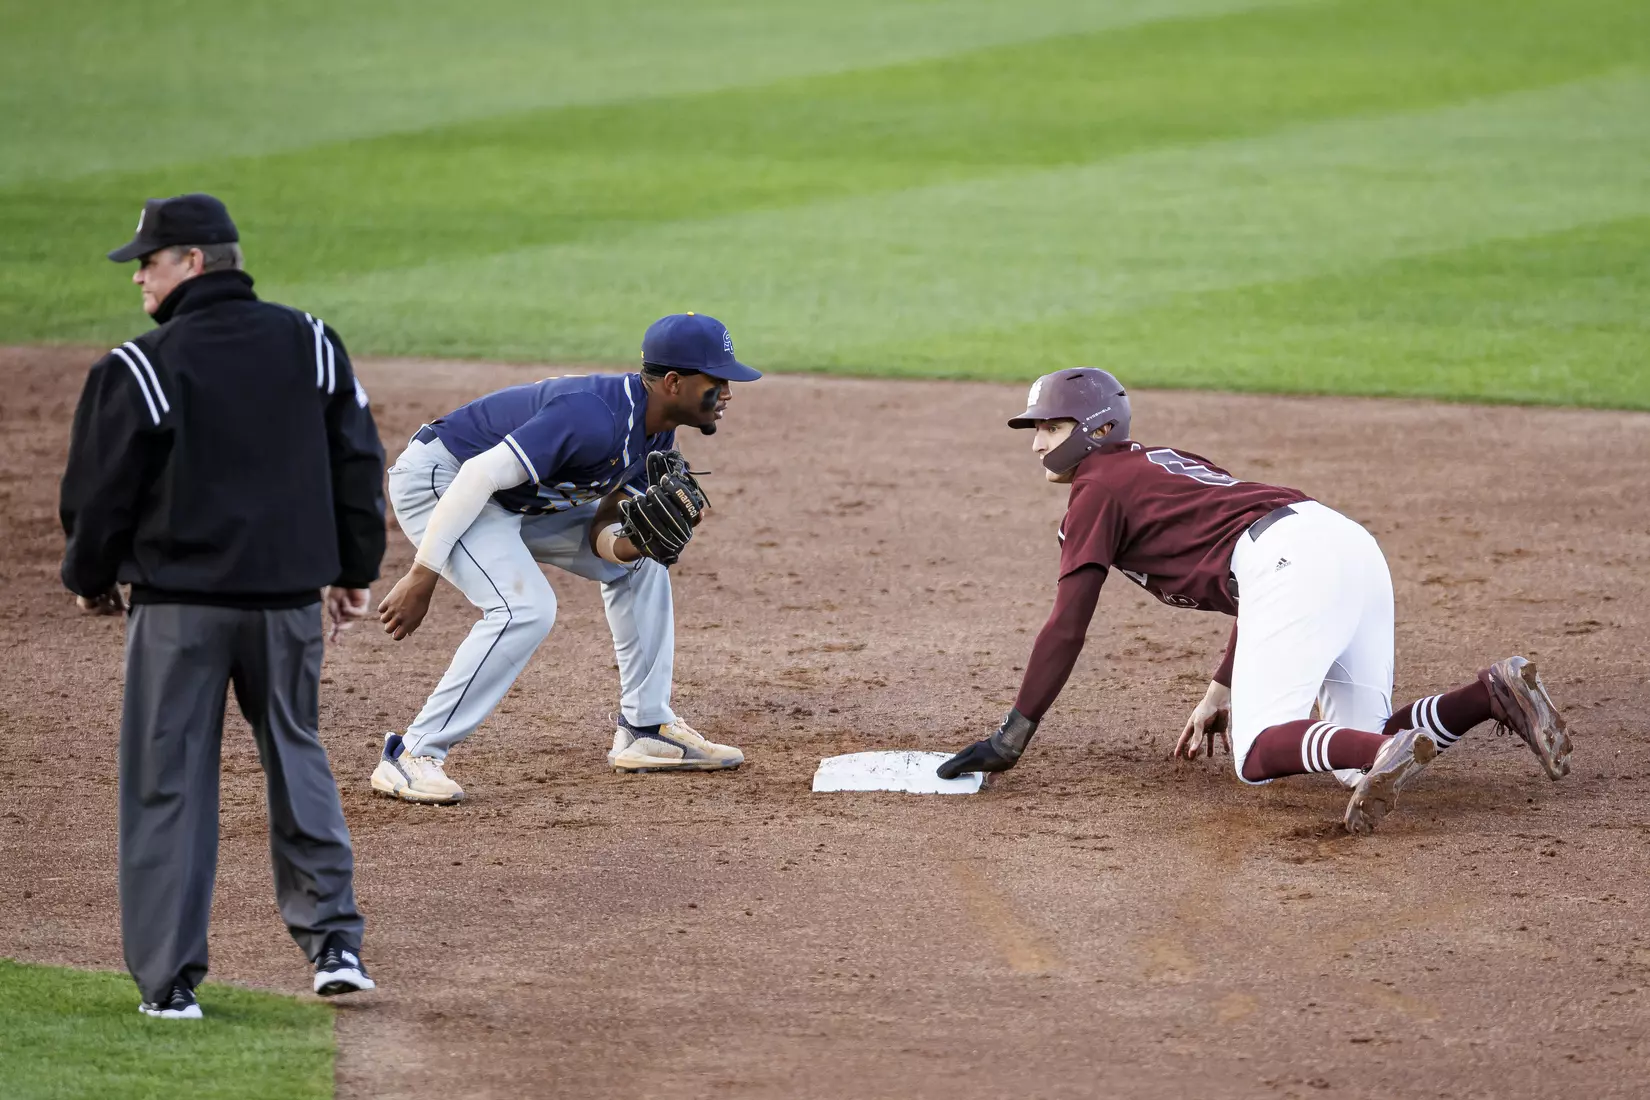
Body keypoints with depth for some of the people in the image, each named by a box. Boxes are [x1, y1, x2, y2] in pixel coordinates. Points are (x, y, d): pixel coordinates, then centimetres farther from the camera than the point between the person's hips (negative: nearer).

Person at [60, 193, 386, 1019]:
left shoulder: (142, 369, -11)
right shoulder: (310, 344, 3)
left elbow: (101, 488, -5)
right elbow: (359, 461, 8)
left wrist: (91, 578, 12)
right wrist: (353, 569, 18)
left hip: (180, 598, -4)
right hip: (290, 594, 4)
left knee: (167, 784, 3)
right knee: (296, 760, 18)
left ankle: (170, 978, 2)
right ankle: (333, 939, 12)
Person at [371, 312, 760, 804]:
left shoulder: (655, 434, 0)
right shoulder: (595, 417, -31)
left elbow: (601, 530, 4)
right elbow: (480, 475, -32)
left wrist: (627, 545, -21)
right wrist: (422, 575, -31)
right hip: (436, 481, -10)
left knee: (640, 564, 11)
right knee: (526, 608, -27)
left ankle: (646, 730, 16)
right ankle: (411, 757, -22)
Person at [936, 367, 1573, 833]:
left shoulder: (1098, 489, 9)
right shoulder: (1170, 463, 34)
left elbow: (1067, 628, 2)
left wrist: (1013, 736, 4)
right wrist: (1221, 690, 38)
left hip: (1292, 560, -8)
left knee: (1256, 755, -10)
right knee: (1356, 762, 9)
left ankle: (1387, 750, -36)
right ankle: (1495, 693, -7)